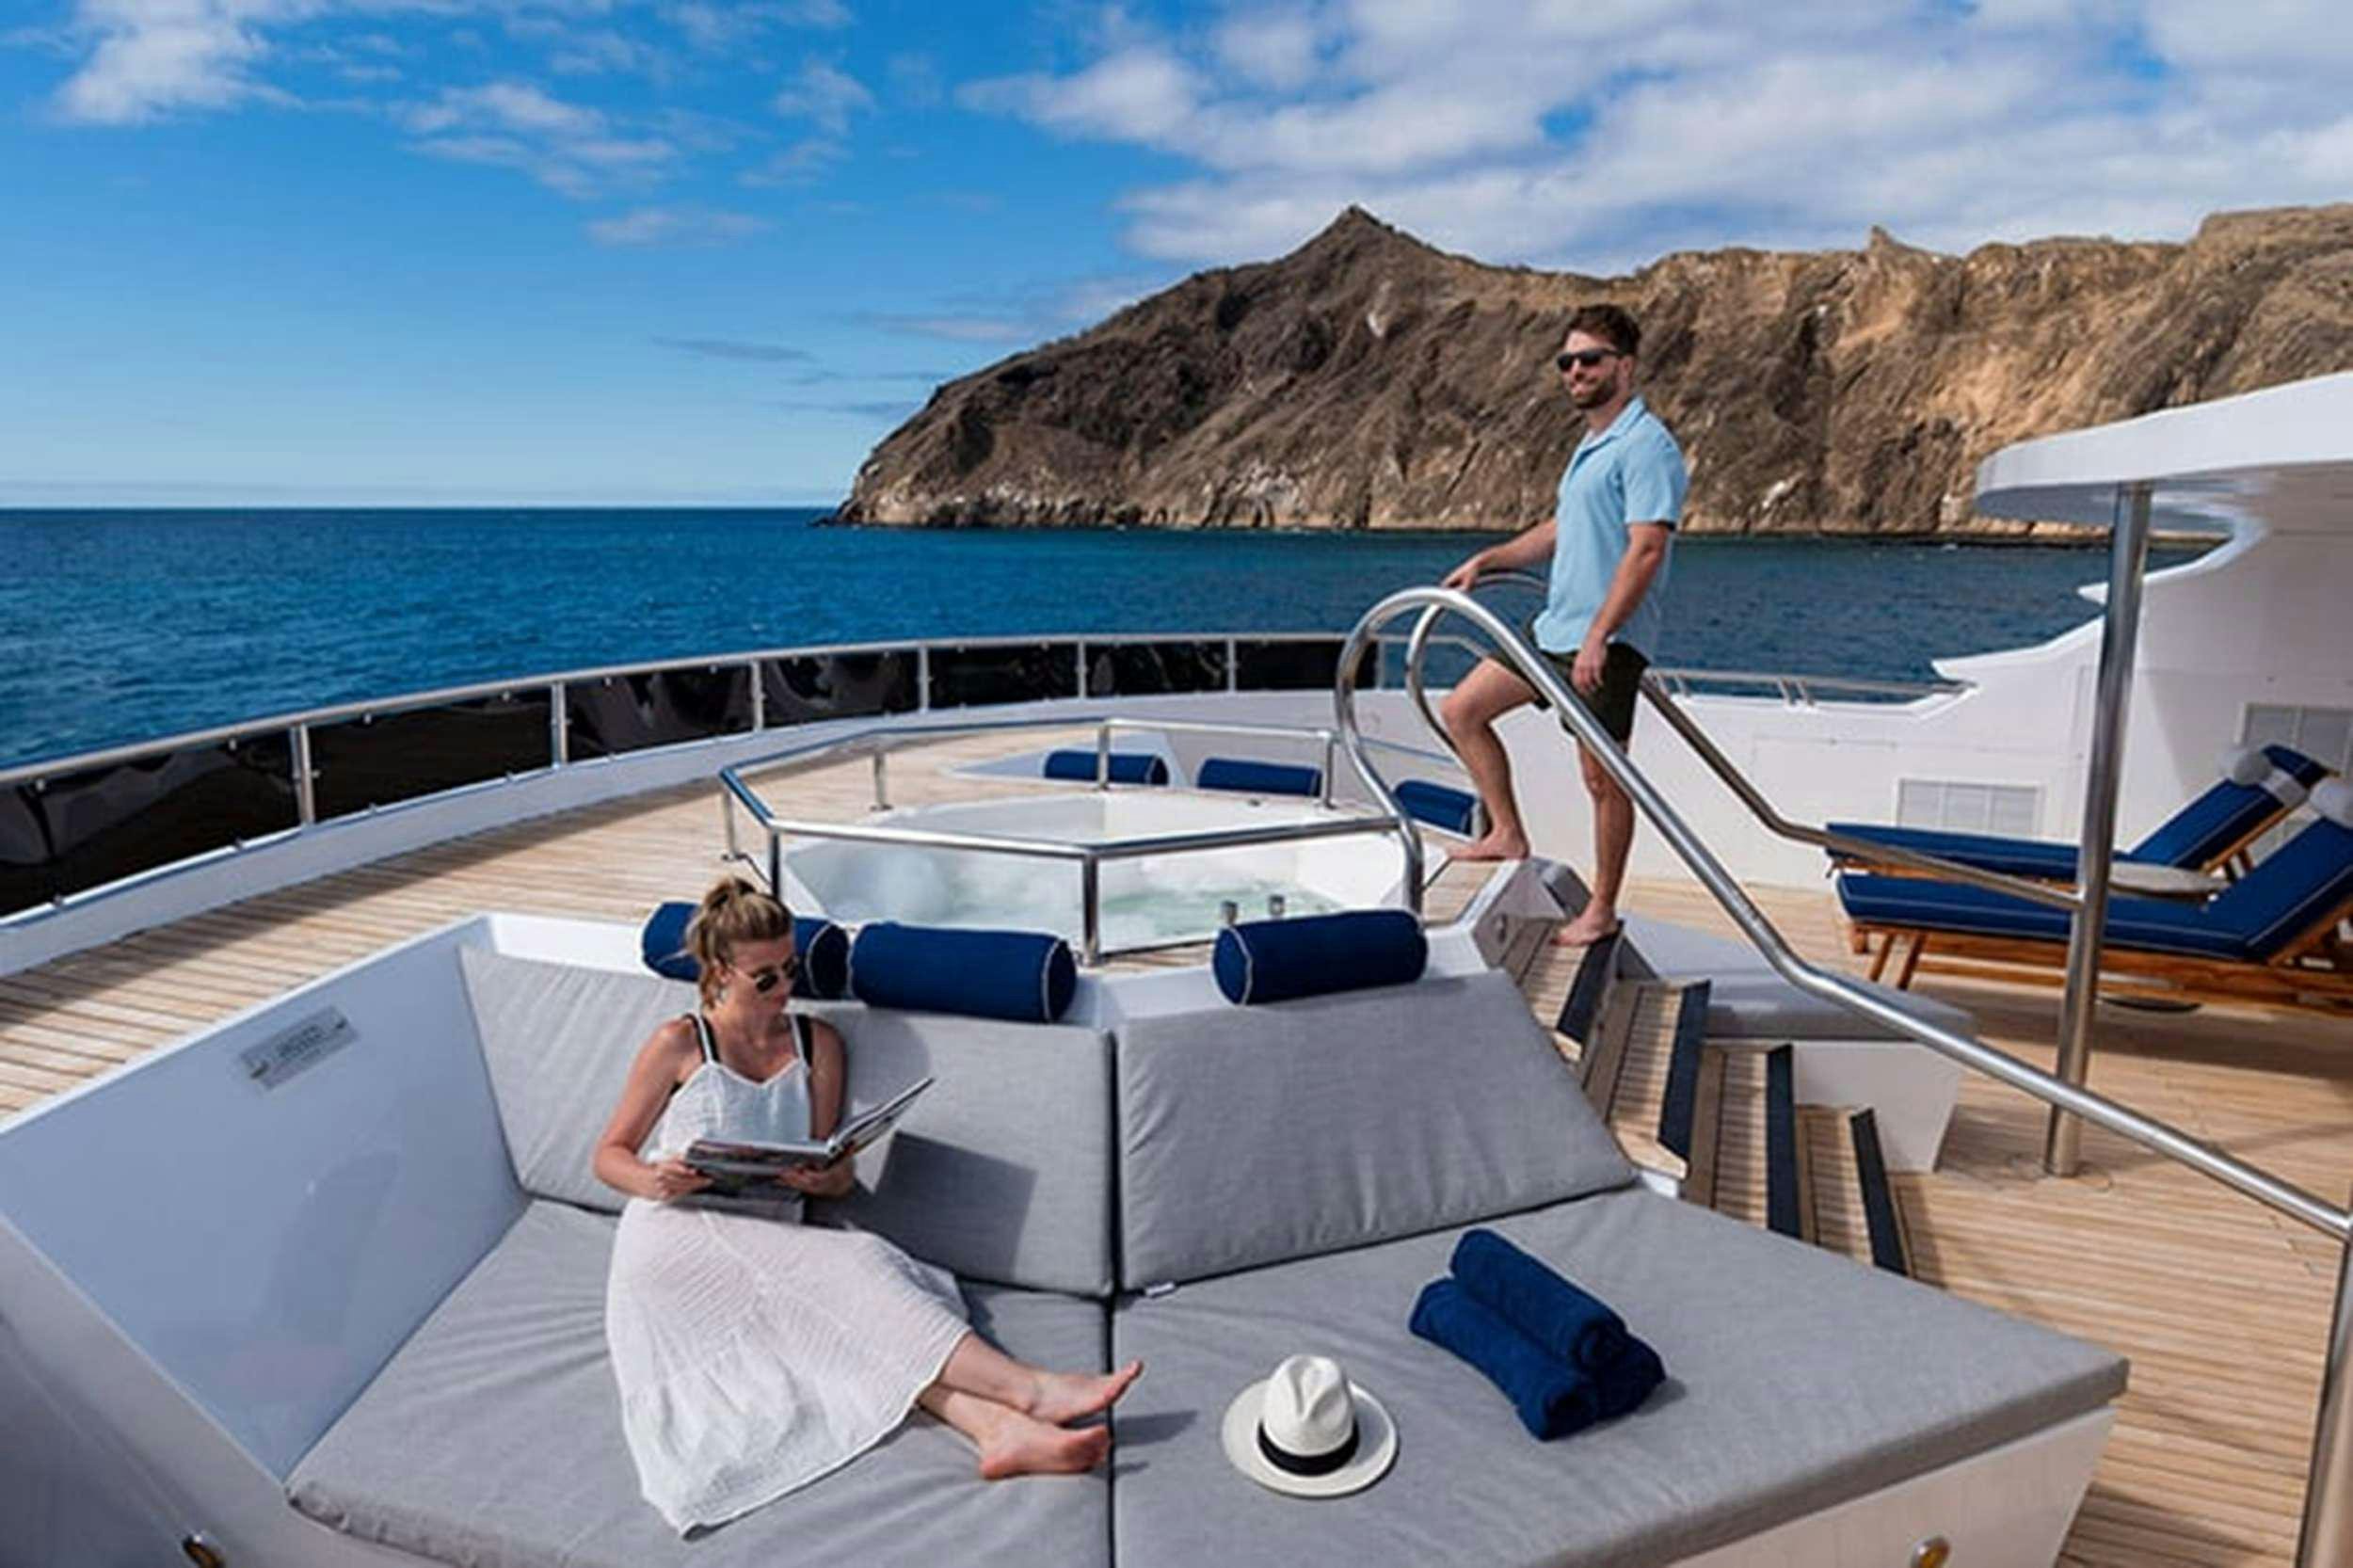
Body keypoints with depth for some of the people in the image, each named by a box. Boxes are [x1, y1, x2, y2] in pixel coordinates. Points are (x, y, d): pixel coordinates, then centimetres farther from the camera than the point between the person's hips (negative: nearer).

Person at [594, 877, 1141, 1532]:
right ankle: (1029, 1390, -42)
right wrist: (651, 1179, -15)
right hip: (675, 1240, -4)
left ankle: (1000, 1428, -52)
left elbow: (838, 1174, 12)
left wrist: (820, 1177, -13)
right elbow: (610, 1153, 8)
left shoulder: (817, 1044, 13)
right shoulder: (679, 1045, 4)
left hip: (772, 1249, 4)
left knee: (852, 1309, -31)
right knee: (853, 1265, -31)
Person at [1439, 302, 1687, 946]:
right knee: (1461, 711, 10)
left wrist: (1597, 637, -27)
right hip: (1555, 627, 10)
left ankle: (1601, 910, 13)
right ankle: (1507, 833, 19)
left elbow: (1646, 550, -22)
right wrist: (1486, 561, 23)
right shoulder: (1591, 443, 17)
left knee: (1603, 778, -1)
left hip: (1608, 642, -10)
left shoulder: (1646, 446, -13)